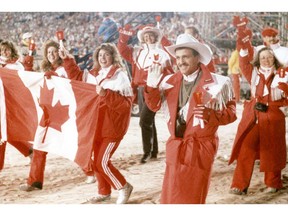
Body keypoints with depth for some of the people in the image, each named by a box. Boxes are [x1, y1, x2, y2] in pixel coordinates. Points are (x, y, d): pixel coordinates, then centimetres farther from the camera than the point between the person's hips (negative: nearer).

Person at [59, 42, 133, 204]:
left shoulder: (120, 75, -15)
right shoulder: (94, 74, 7)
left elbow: (126, 103, -22)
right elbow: (77, 76, 24)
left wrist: (106, 94, -31)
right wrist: (67, 59, 14)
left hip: (113, 126, -8)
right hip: (98, 125, 8)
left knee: (102, 162, -9)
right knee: (98, 161, 13)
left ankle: (124, 187, 10)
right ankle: (104, 192, 29)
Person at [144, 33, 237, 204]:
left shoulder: (217, 83, -8)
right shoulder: (171, 81, 7)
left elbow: (230, 113, -6)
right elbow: (154, 106, 8)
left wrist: (210, 114, -24)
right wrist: (152, 86, -10)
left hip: (200, 147, -5)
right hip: (176, 146, 5)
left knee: (192, 197, 3)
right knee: (170, 197, 11)